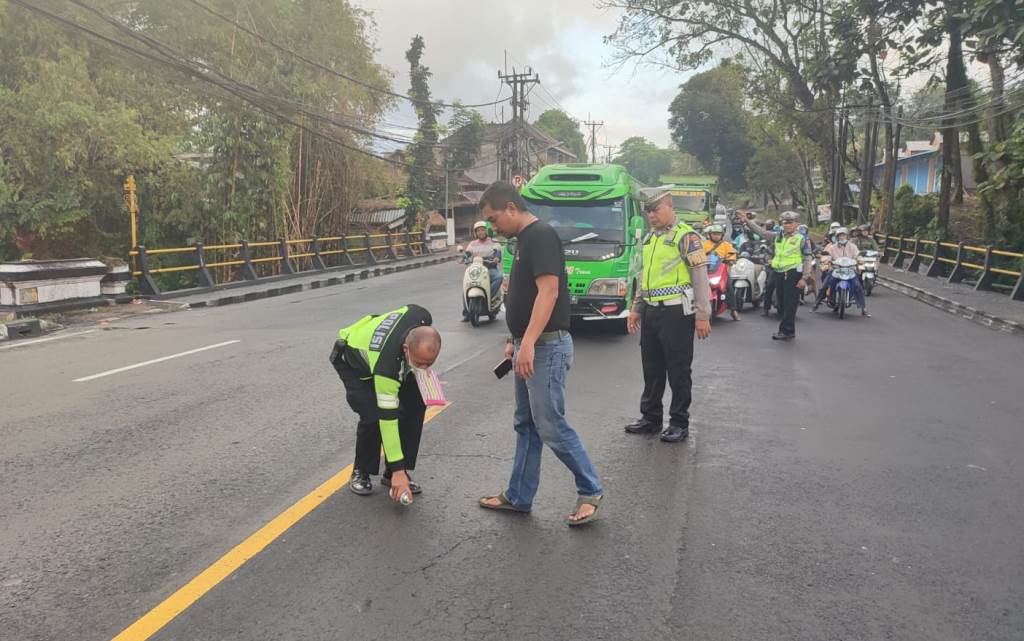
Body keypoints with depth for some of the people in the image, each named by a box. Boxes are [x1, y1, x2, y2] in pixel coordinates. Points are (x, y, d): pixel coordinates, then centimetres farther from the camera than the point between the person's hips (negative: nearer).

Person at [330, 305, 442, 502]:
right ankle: (361, 473, 3)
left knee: (416, 404, -7)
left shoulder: (421, 317, -33)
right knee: (374, 415, -24)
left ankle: (392, 474, 4)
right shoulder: (386, 364, -44)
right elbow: (387, 417, -39)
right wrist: (398, 470, -35)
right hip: (352, 363, -6)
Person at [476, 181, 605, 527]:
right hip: (528, 347, 10)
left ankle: (591, 491, 11)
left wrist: (528, 343, -31)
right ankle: (518, 497, 23)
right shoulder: (524, 239, 15)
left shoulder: (541, 235, -15)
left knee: (551, 426, -4)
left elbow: (548, 291, -25)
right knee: (526, 424, 14)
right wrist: (515, 341, 22)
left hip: (546, 346, -10)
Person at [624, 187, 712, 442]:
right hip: (650, 311, 7)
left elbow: (700, 277, -12)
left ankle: (679, 423, 12)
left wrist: (702, 315, -15)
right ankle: (651, 417, 25)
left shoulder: (686, 236, -9)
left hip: (676, 312, -7)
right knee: (651, 369, 14)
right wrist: (636, 309, 18)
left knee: (678, 371, 1)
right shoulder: (649, 238, 15)